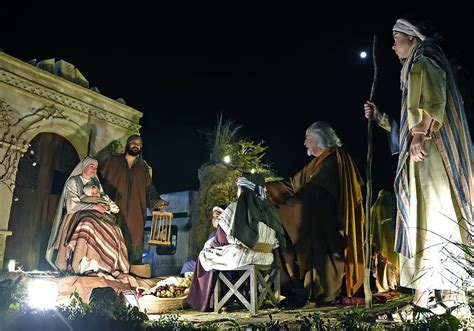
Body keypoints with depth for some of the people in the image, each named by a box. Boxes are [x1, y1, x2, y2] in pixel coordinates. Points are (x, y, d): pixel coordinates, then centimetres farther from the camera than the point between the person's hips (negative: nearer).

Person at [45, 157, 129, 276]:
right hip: (78, 215, -5)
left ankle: (111, 266, -35)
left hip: (95, 214, 5)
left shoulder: (96, 183, 22)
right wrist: (93, 206, -18)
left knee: (112, 229, -28)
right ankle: (87, 266, -41)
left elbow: (103, 200, 17)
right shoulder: (73, 181, 4)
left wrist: (104, 206, -7)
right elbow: (72, 205, -8)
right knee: (89, 226, -40)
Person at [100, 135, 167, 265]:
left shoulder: (143, 167, 20)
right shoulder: (113, 161, 13)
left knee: (134, 242, -5)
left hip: (135, 213, 2)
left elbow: (149, 188, 15)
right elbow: (101, 179, 7)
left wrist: (157, 202, -1)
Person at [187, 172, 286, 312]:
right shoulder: (268, 208, 7)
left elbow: (221, 238, -6)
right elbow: (276, 239, 12)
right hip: (265, 257, 6)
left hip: (242, 256, -6)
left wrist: (215, 242, 18)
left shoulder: (236, 207, -10)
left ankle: (208, 302, 28)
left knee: (208, 255, 21)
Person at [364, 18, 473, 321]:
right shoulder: (415, 70, 27)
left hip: (430, 152, -9)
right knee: (423, 221, 3)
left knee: (433, 219, -12)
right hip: (421, 157, 10)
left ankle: (450, 298, -10)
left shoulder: (424, 63, 1)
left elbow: (435, 100, -18)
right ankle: (424, 299, 3)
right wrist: (380, 117, 26)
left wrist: (421, 135, -26)